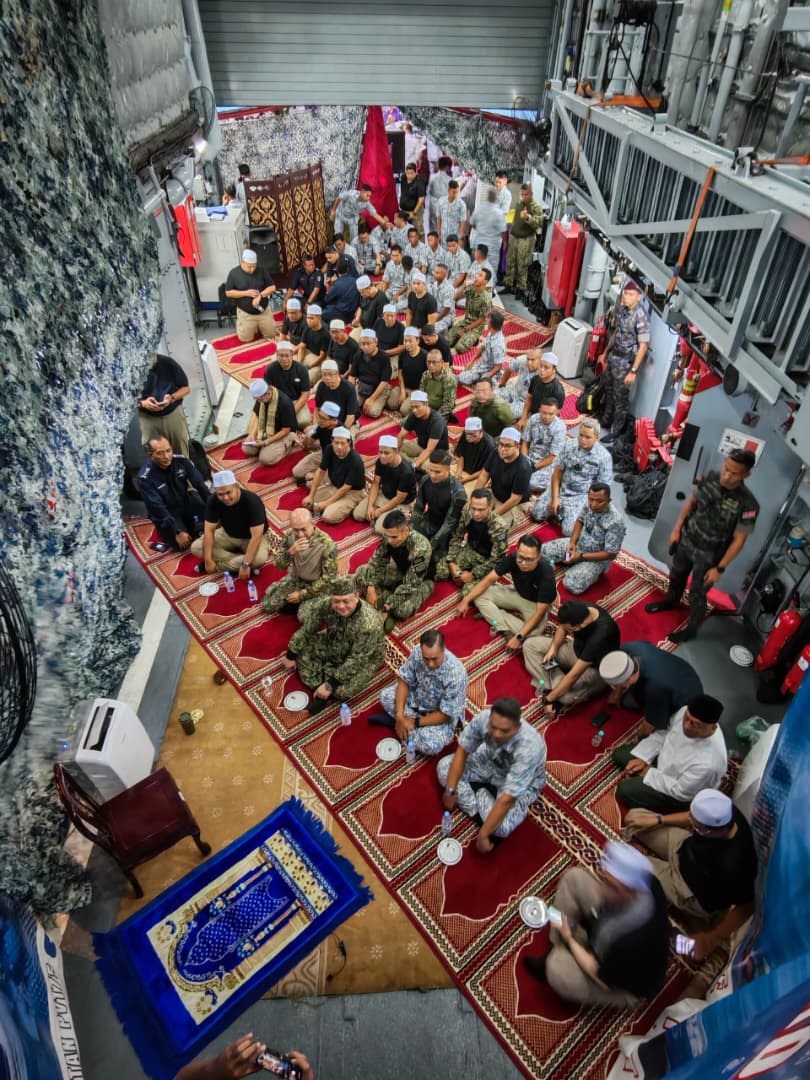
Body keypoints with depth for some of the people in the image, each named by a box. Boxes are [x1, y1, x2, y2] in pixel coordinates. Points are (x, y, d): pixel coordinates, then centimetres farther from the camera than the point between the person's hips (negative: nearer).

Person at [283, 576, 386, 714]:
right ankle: (319, 689, -8)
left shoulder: (369, 624, -39)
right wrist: (291, 656, 0)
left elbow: (356, 660, -31)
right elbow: (307, 630, -9)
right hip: (335, 645, 6)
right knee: (302, 647, -9)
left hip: (365, 659, -5)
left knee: (344, 689, -29)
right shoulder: (326, 604, -24)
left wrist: (330, 685, -30)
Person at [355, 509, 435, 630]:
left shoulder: (421, 549, -38)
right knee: (361, 572, -11)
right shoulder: (389, 536, -22)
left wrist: (386, 607, -34)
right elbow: (377, 561, -8)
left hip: (421, 580, -5)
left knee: (404, 608, -34)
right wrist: (371, 587, -19)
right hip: (400, 571, 6)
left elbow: (410, 585, -34)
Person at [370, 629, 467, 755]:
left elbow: (445, 714, -28)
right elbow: (404, 681, -13)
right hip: (416, 697, 5)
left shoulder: (456, 673, -37)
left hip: (441, 716, -4)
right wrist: (400, 715, -23)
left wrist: (415, 722, -24)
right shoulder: (417, 653, -24)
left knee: (430, 745, -29)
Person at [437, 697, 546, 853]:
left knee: (501, 826, -26)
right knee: (444, 767, -9)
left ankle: (480, 796, 3)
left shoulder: (529, 748, -43)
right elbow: (462, 751, -15)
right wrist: (450, 791, -15)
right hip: (491, 762, 4)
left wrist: (483, 835, -32)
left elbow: (507, 799, -38)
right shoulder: (482, 718, -32)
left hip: (523, 781, -4)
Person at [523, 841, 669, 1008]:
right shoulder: (644, 880, -28)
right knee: (574, 876, -7)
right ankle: (559, 951, 10)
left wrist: (569, 938, -17)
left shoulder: (633, 941, -45)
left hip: (628, 986, -6)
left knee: (558, 969, -28)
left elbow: (605, 980, -26)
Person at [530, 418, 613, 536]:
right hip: (561, 489, 4)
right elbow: (557, 473, -1)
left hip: (582, 496, -3)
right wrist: (554, 498, -8)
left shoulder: (604, 456, -13)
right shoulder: (569, 445, -5)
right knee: (536, 513, -7)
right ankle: (560, 510, 18)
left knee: (569, 531, -20)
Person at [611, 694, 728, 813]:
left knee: (625, 790, -15)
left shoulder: (708, 762, -42)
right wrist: (642, 758, -9)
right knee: (619, 754, 10)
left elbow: (681, 792, -25)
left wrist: (649, 773, -16)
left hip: (680, 795, -7)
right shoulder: (685, 712, -24)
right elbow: (663, 734, -3)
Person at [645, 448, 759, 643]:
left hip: (708, 555, -5)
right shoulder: (709, 479, -18)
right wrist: (677, 529, 5)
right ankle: (670, 601, 60)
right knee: (676, 576, 30)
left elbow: (738, 540, -19)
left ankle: (691, 629, 38)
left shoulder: (748, 505, -29)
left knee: (697, 595, 12)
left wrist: (719, 568, -14)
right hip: (686, 540, 5)